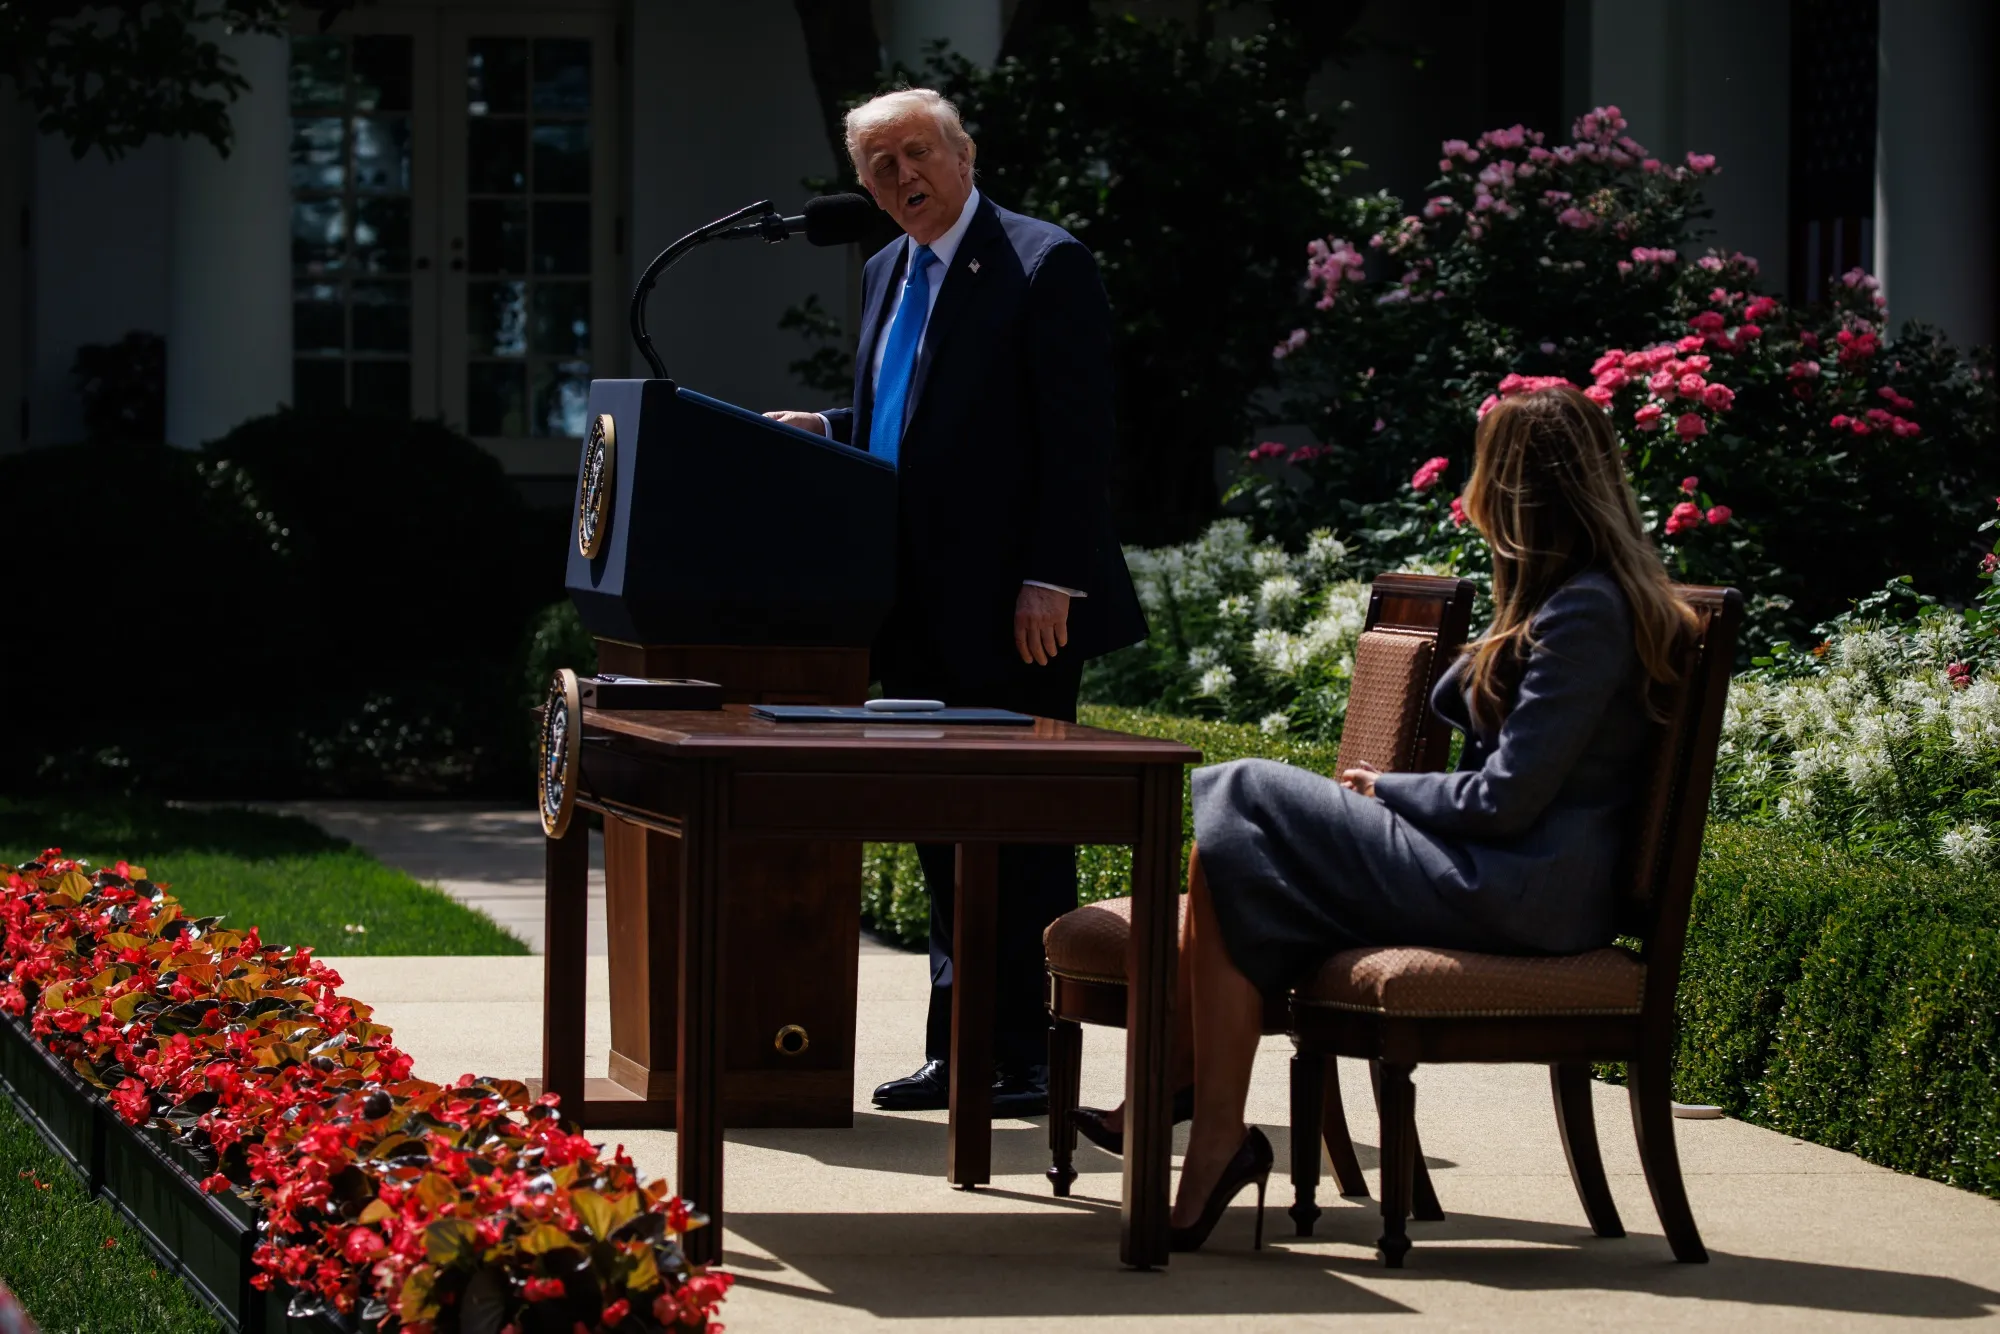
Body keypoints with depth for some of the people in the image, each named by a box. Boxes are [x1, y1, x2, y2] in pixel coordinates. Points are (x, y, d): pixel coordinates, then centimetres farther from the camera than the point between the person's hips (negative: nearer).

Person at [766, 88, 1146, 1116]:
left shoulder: (1044, 265, -9)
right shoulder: (885, 274, 16)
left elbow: (1078, 439, -14)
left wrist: (1050, 584, -19)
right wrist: (824, 431, 6)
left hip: (1010, 613, -8)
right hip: (920, 609, 8)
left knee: (1021, 831, -2)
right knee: (944, 831, 11)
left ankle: (1025, 1059, 2)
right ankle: (956, 1050, 17)